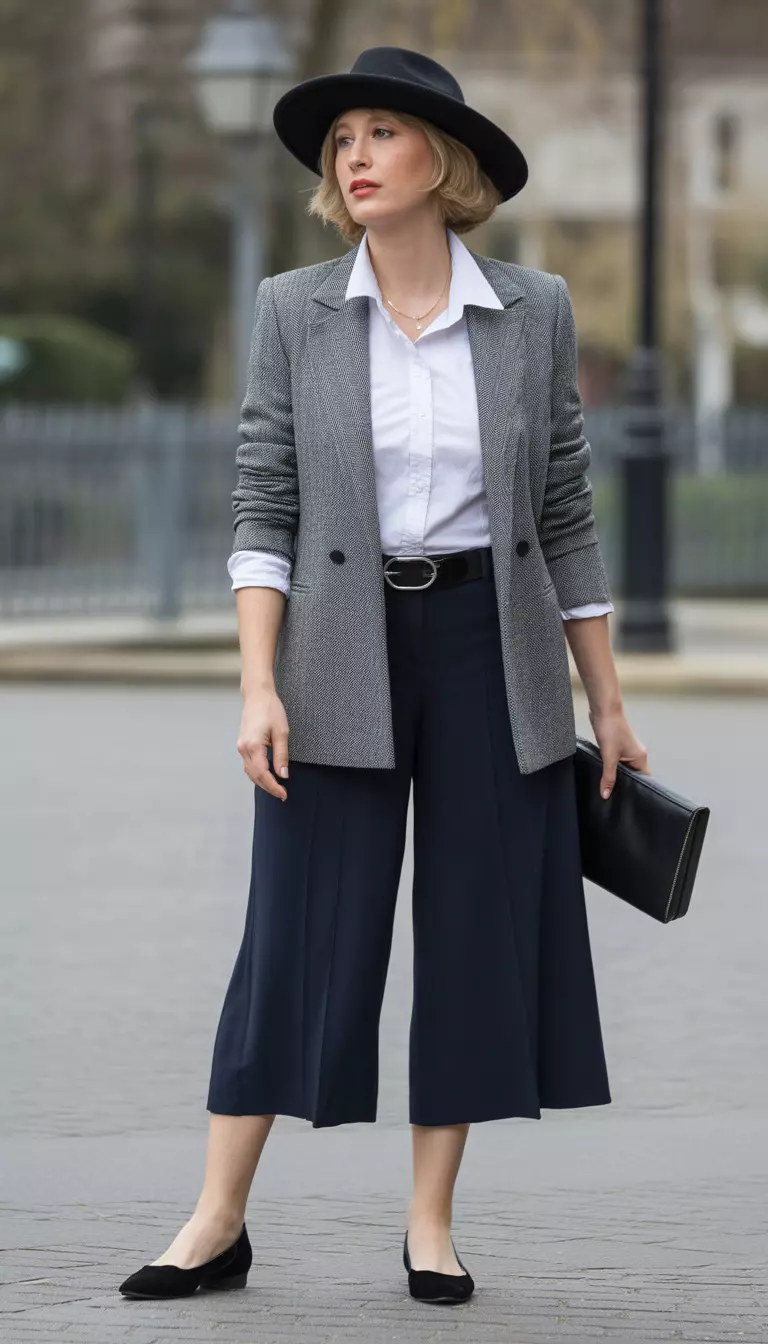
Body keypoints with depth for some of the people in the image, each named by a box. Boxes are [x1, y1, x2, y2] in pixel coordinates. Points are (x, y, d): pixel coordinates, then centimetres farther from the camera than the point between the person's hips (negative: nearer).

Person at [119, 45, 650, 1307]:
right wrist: (258, 686, -11)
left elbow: (567, 516, 6)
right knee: (298, 934, -2)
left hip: (492, 651, 1)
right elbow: (264, 509, -1)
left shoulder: (534, 311, 2)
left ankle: (432, 1222, 14)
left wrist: (609, 705, 6)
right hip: (343, 658, -1)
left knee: (478, 936, 3)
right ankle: (219, 1223, 4)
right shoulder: (294, 312, 0)